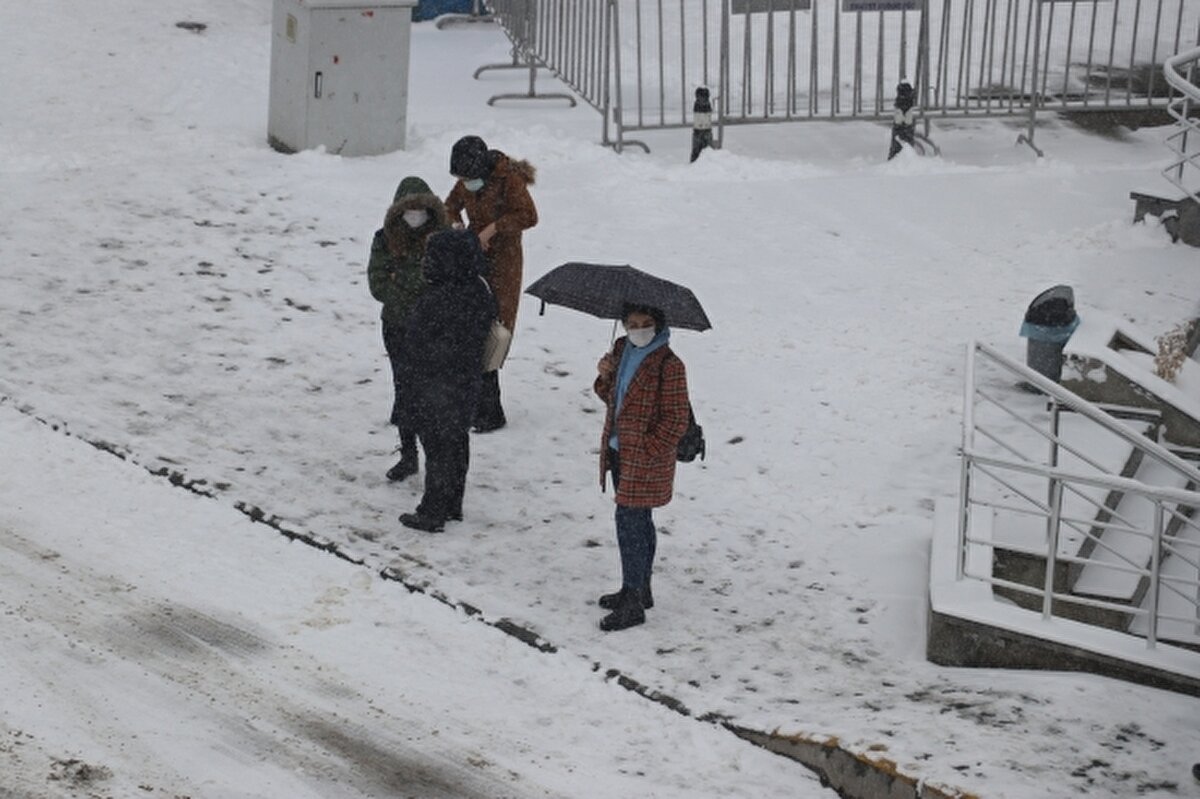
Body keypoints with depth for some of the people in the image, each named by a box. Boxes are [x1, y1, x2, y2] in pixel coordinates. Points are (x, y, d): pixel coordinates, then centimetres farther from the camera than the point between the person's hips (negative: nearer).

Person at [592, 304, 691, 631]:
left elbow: (675, 420, -16)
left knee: (630, 522, -7)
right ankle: (639, 591, 32)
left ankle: (633, 604, 0)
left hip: (645, 460, -8)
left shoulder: (668, 366, -17)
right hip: (619, 453, 8)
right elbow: (611, 397, 18)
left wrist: (647, 451, -18)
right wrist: (605, 377, -3)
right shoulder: (622, 351, 7)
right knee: (638, 522, 19)